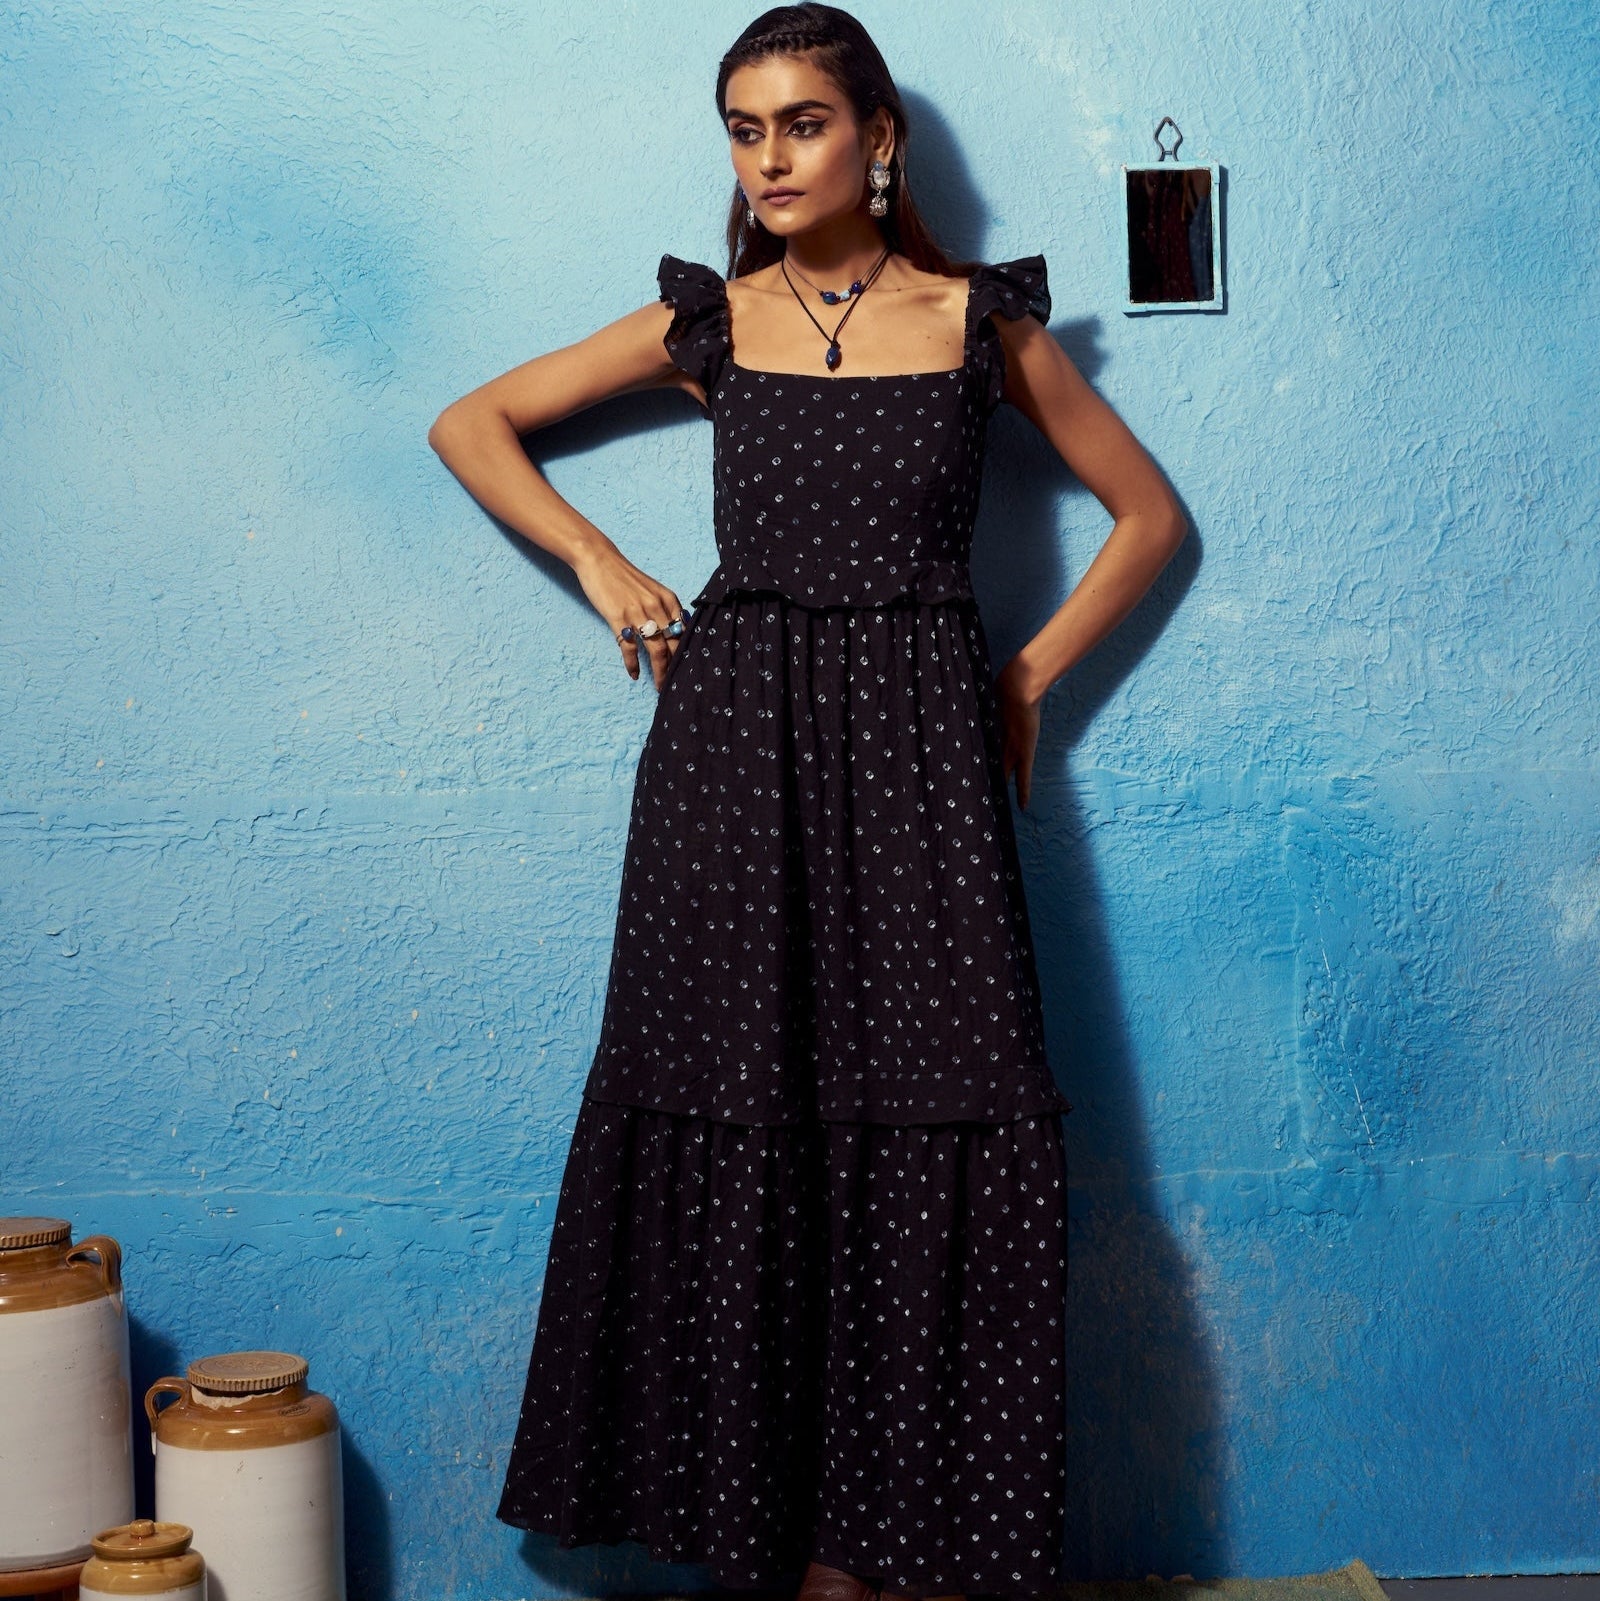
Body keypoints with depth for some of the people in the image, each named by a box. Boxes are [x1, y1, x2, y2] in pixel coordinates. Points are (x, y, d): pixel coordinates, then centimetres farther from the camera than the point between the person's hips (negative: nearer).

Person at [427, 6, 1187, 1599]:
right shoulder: (705, 321, 9)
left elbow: (1146, 513, 15)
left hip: (918, 750, -1)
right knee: (736, 1127, 1)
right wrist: (599, 567, 7)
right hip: (733, 746, 1)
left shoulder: (983, 319, 6)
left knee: (928, 1131, -5)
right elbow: (470, 424, 16)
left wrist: (1029, 676, 7)